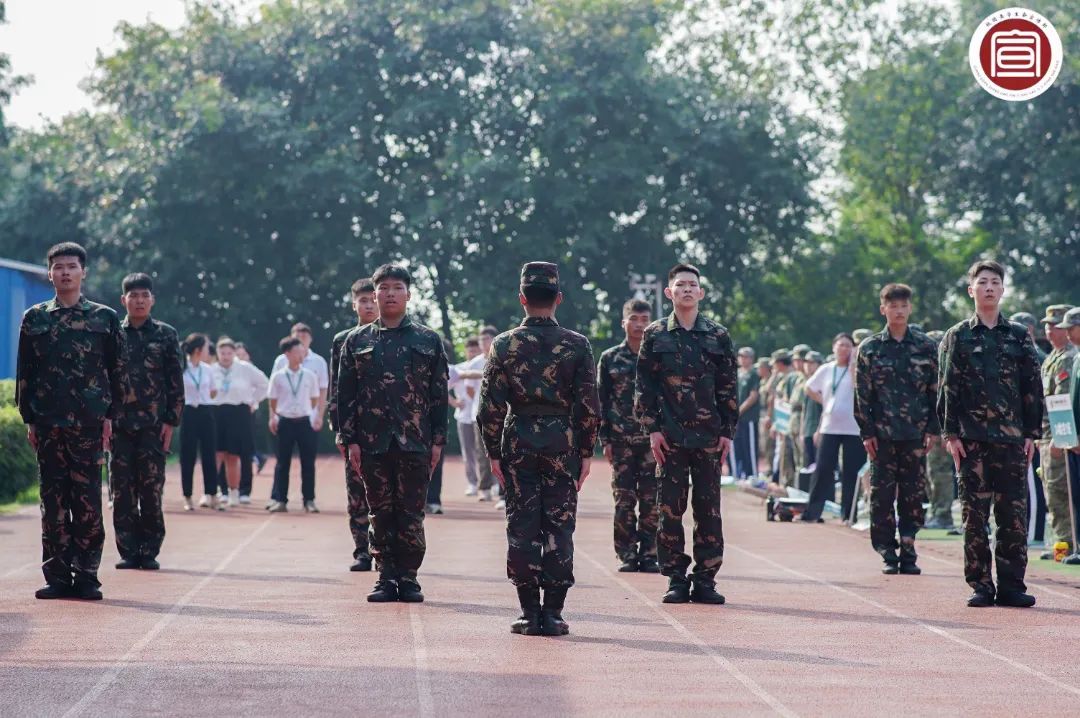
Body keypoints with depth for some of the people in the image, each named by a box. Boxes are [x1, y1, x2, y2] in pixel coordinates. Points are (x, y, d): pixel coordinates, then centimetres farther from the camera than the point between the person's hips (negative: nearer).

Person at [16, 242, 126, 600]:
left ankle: (86, 575, 2)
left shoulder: (104, 317, 7)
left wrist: (110, 416, 0)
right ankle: (57, 576, 6)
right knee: (53, 499, 2)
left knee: (88, 500, -3)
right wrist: (29, 419, 5)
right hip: (47, 423, 1)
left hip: (90, 423, -1)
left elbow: (118, 372, 7)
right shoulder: (34, 318, 10)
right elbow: (24, 373, 11)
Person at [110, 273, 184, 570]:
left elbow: (176, 382, 5)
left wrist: (171, 421, -3)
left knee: (151, 488, -3)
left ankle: (150, 551, 3)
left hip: (153, 424, -1)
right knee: (122, 490, 1)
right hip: (119, 423, 1)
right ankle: (128, 550, 6)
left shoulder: (166, 335, 6)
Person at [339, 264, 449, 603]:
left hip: (415, 442, -1)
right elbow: (346, 394, 7)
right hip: (373, 443, 1)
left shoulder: (429, 341, 8)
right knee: (381, 513, 4)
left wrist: (438, 440, 0)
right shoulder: (357, 341, 9)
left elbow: (439, 395, 6)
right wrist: (351, 440, 0)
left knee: (411, 513, 0)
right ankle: (386, 577, 10)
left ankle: (408, 578, 7)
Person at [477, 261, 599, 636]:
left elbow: (490, 405, -3)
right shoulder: (577, 345, -1)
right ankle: (553, 613, 1)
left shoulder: (504, 345, -1)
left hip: (518, 444, 0)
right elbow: (589, 405, -2)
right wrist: (586, 452, 5)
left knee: (522, 529, 4)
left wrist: (494, 453, 4)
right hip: (564, 445, 0)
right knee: (559, 529, 4)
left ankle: (529, 613, 3)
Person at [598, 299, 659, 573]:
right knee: (624, 500, -1)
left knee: (651, 501, -1)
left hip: (653, 439, 0)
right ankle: (627, 555, 5)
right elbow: (601, 401, 6)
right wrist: (605, 440, -1)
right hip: (621, 440, 0)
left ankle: (649, 554, 5)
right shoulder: (609, 358, 7)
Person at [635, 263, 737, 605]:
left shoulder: (718, 336, 8)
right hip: (669, 436, -1)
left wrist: (728, 432, 2)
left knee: (709, 510, 1)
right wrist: (652, 429, -4)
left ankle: (705, 580, 6)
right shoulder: (655, 335, 5)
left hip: (709, 437, 1)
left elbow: (728, 388, 8)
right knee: (670, 509, -1)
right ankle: (676, 579, 5)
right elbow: (644, 386, 4)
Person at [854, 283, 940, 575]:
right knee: (882, 496, -1)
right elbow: (862, 394, 4)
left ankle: (908, 554, 7)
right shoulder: (870, 348, 4)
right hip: (882, 434, 0)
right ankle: (888, 555, 6)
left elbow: (937, 390, 8)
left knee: (914, 496, 0)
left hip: (916, 434, 0)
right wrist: (867, 432, -3)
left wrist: (933, 429, 1)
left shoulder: (926, 346, 6)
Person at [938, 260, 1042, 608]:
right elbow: (947, 389, 3)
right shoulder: (957, 337, 6)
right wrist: (951, 434, -5)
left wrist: (1032, 433, 4)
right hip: (972, 438, -1)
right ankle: (980, 585, 4)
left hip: (1012, 437, 1)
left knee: (1014, 514, -1)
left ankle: (1011, 584, 5)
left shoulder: (1019, 336, 11)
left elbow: (1032, 387, 11)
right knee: (975, 514, -1)